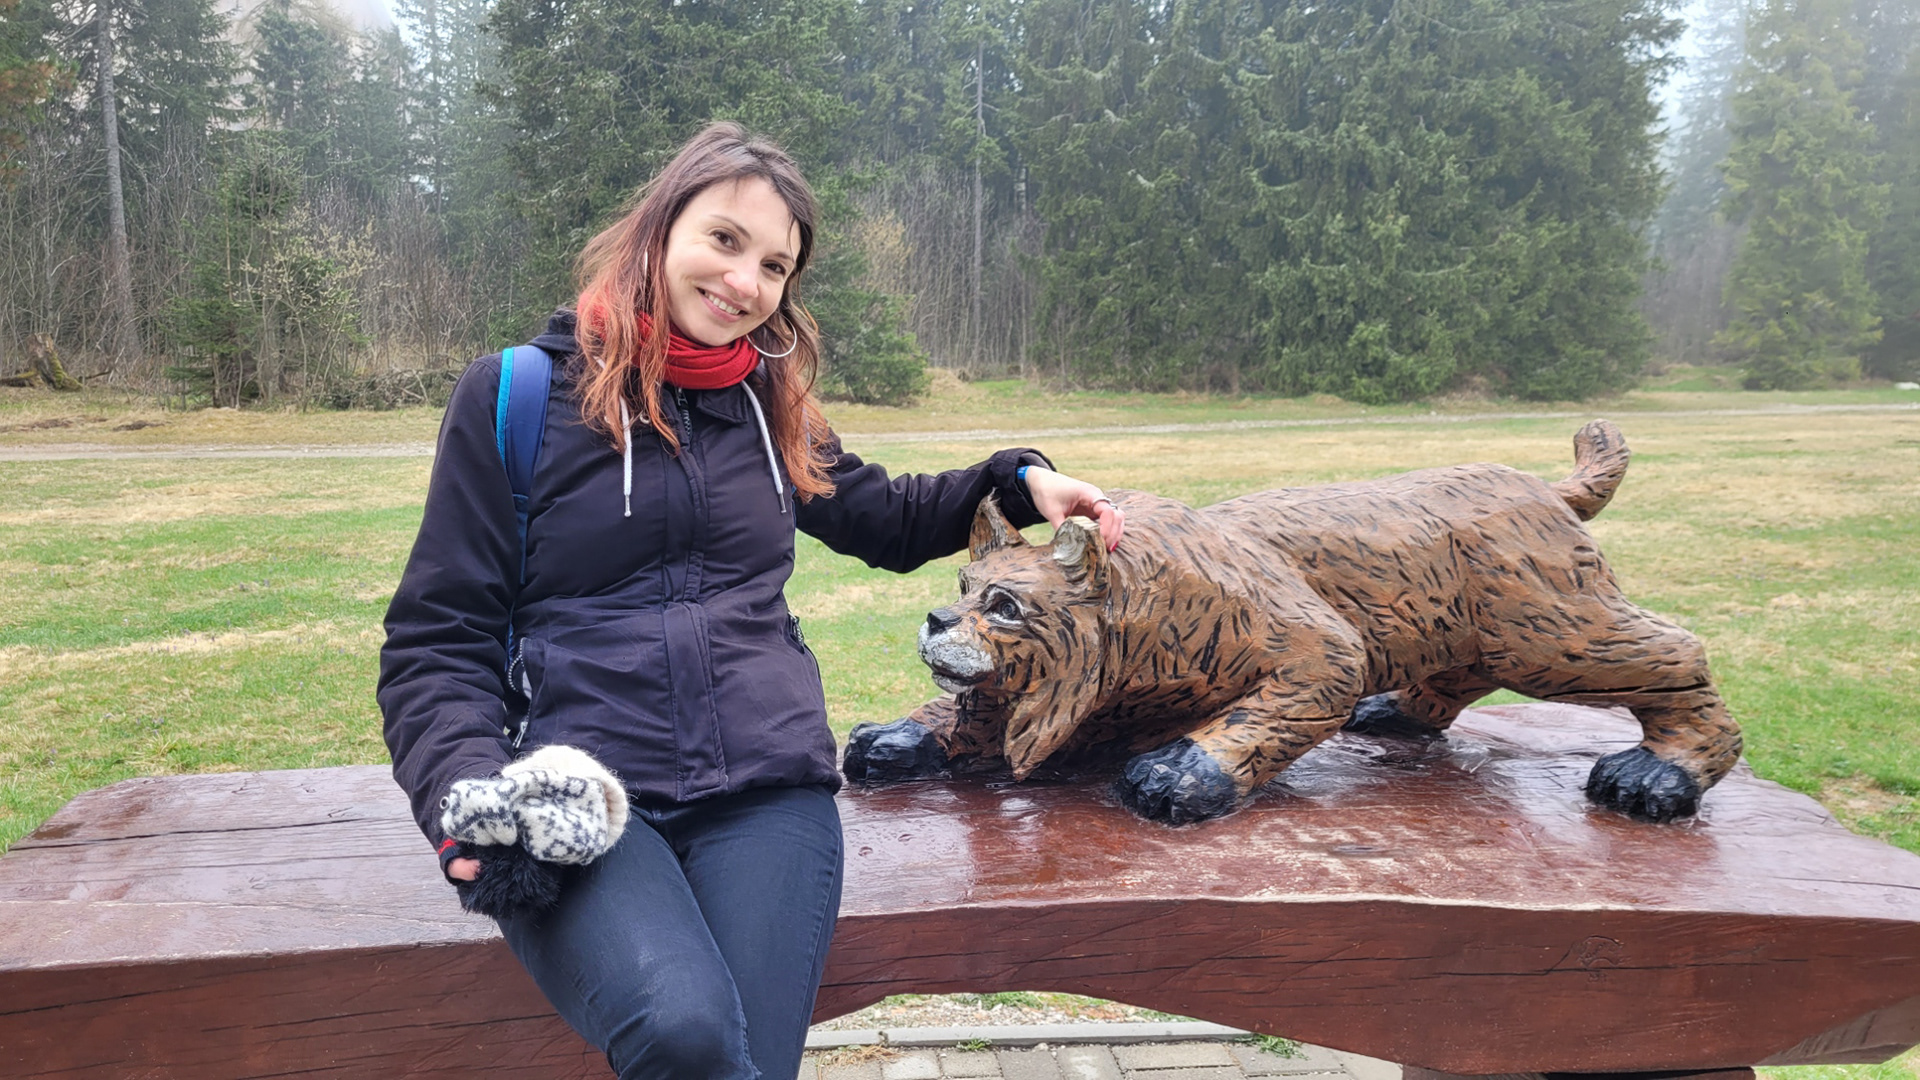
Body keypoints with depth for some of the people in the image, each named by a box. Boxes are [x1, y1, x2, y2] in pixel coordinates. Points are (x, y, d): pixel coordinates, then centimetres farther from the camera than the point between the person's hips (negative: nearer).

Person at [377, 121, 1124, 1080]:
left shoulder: (771, 407, 17)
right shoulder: (516, 396, 4)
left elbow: (882, 519, 32)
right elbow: (435, 640, 3)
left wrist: (1017, 483, 16)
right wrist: (467, 790, -15)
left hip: (768, 788, 3)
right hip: (572, 799, -3)